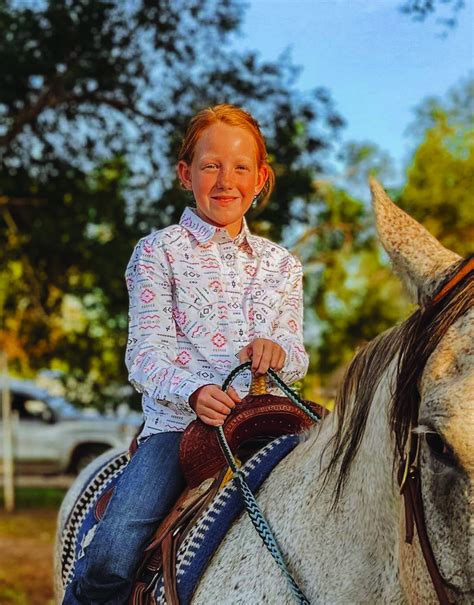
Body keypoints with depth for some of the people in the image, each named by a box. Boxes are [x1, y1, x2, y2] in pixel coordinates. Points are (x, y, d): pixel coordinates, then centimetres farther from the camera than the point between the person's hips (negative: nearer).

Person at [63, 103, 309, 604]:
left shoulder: (281, 265, 17)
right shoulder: (159, 252, 5)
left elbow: (297, 358, 13)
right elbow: (145, 352, -5)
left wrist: (278, 352, -13)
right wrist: (193, 391, -26)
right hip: (178, 422, -3)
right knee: (110, 562, -24)